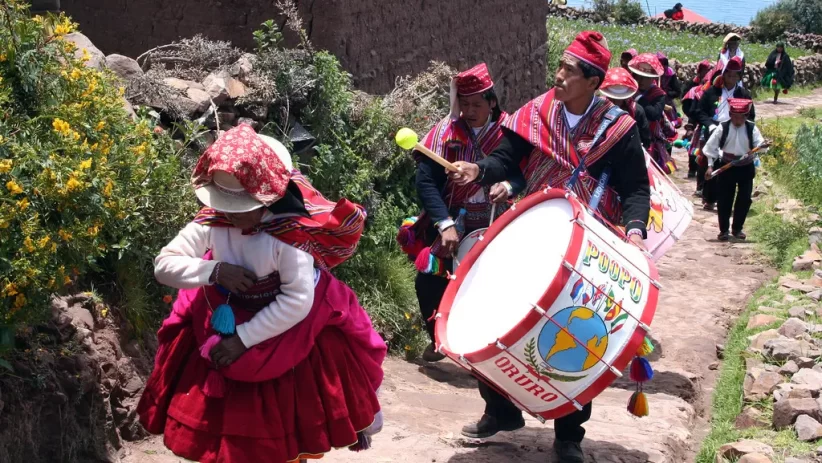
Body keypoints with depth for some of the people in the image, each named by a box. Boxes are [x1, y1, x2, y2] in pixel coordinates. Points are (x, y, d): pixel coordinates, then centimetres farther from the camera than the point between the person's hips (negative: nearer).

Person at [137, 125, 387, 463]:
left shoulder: (289, 233, -34)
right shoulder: (211, 224, -21)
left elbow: (298, 301, -32)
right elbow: (164, 265, -17)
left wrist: (243, 339, -30)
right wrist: (215, 270, -35)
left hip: (288, 329, -4)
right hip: (226, 319, 4)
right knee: (222, 422, 18)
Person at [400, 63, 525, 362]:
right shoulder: (446, 131, -7)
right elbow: (426, 181, -13)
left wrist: (509, 187, -28)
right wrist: (445, 224, -24)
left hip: (497, 225, 0)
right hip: (453, 222, 0)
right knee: (429, 279, -9)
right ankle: (439, 338, 17)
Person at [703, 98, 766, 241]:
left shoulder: (752, 128, -4)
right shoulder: (723, 127, -7)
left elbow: (759, 144, -11)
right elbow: (711, 146, -4)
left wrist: (762, 146, -34)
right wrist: (711, 165, -7)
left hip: (746, 168, 1)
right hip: (726, 167, -1)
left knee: (744, 199, 5)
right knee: (724, 199, 3)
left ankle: (737, 228, 21)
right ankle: (724, 230, 14)